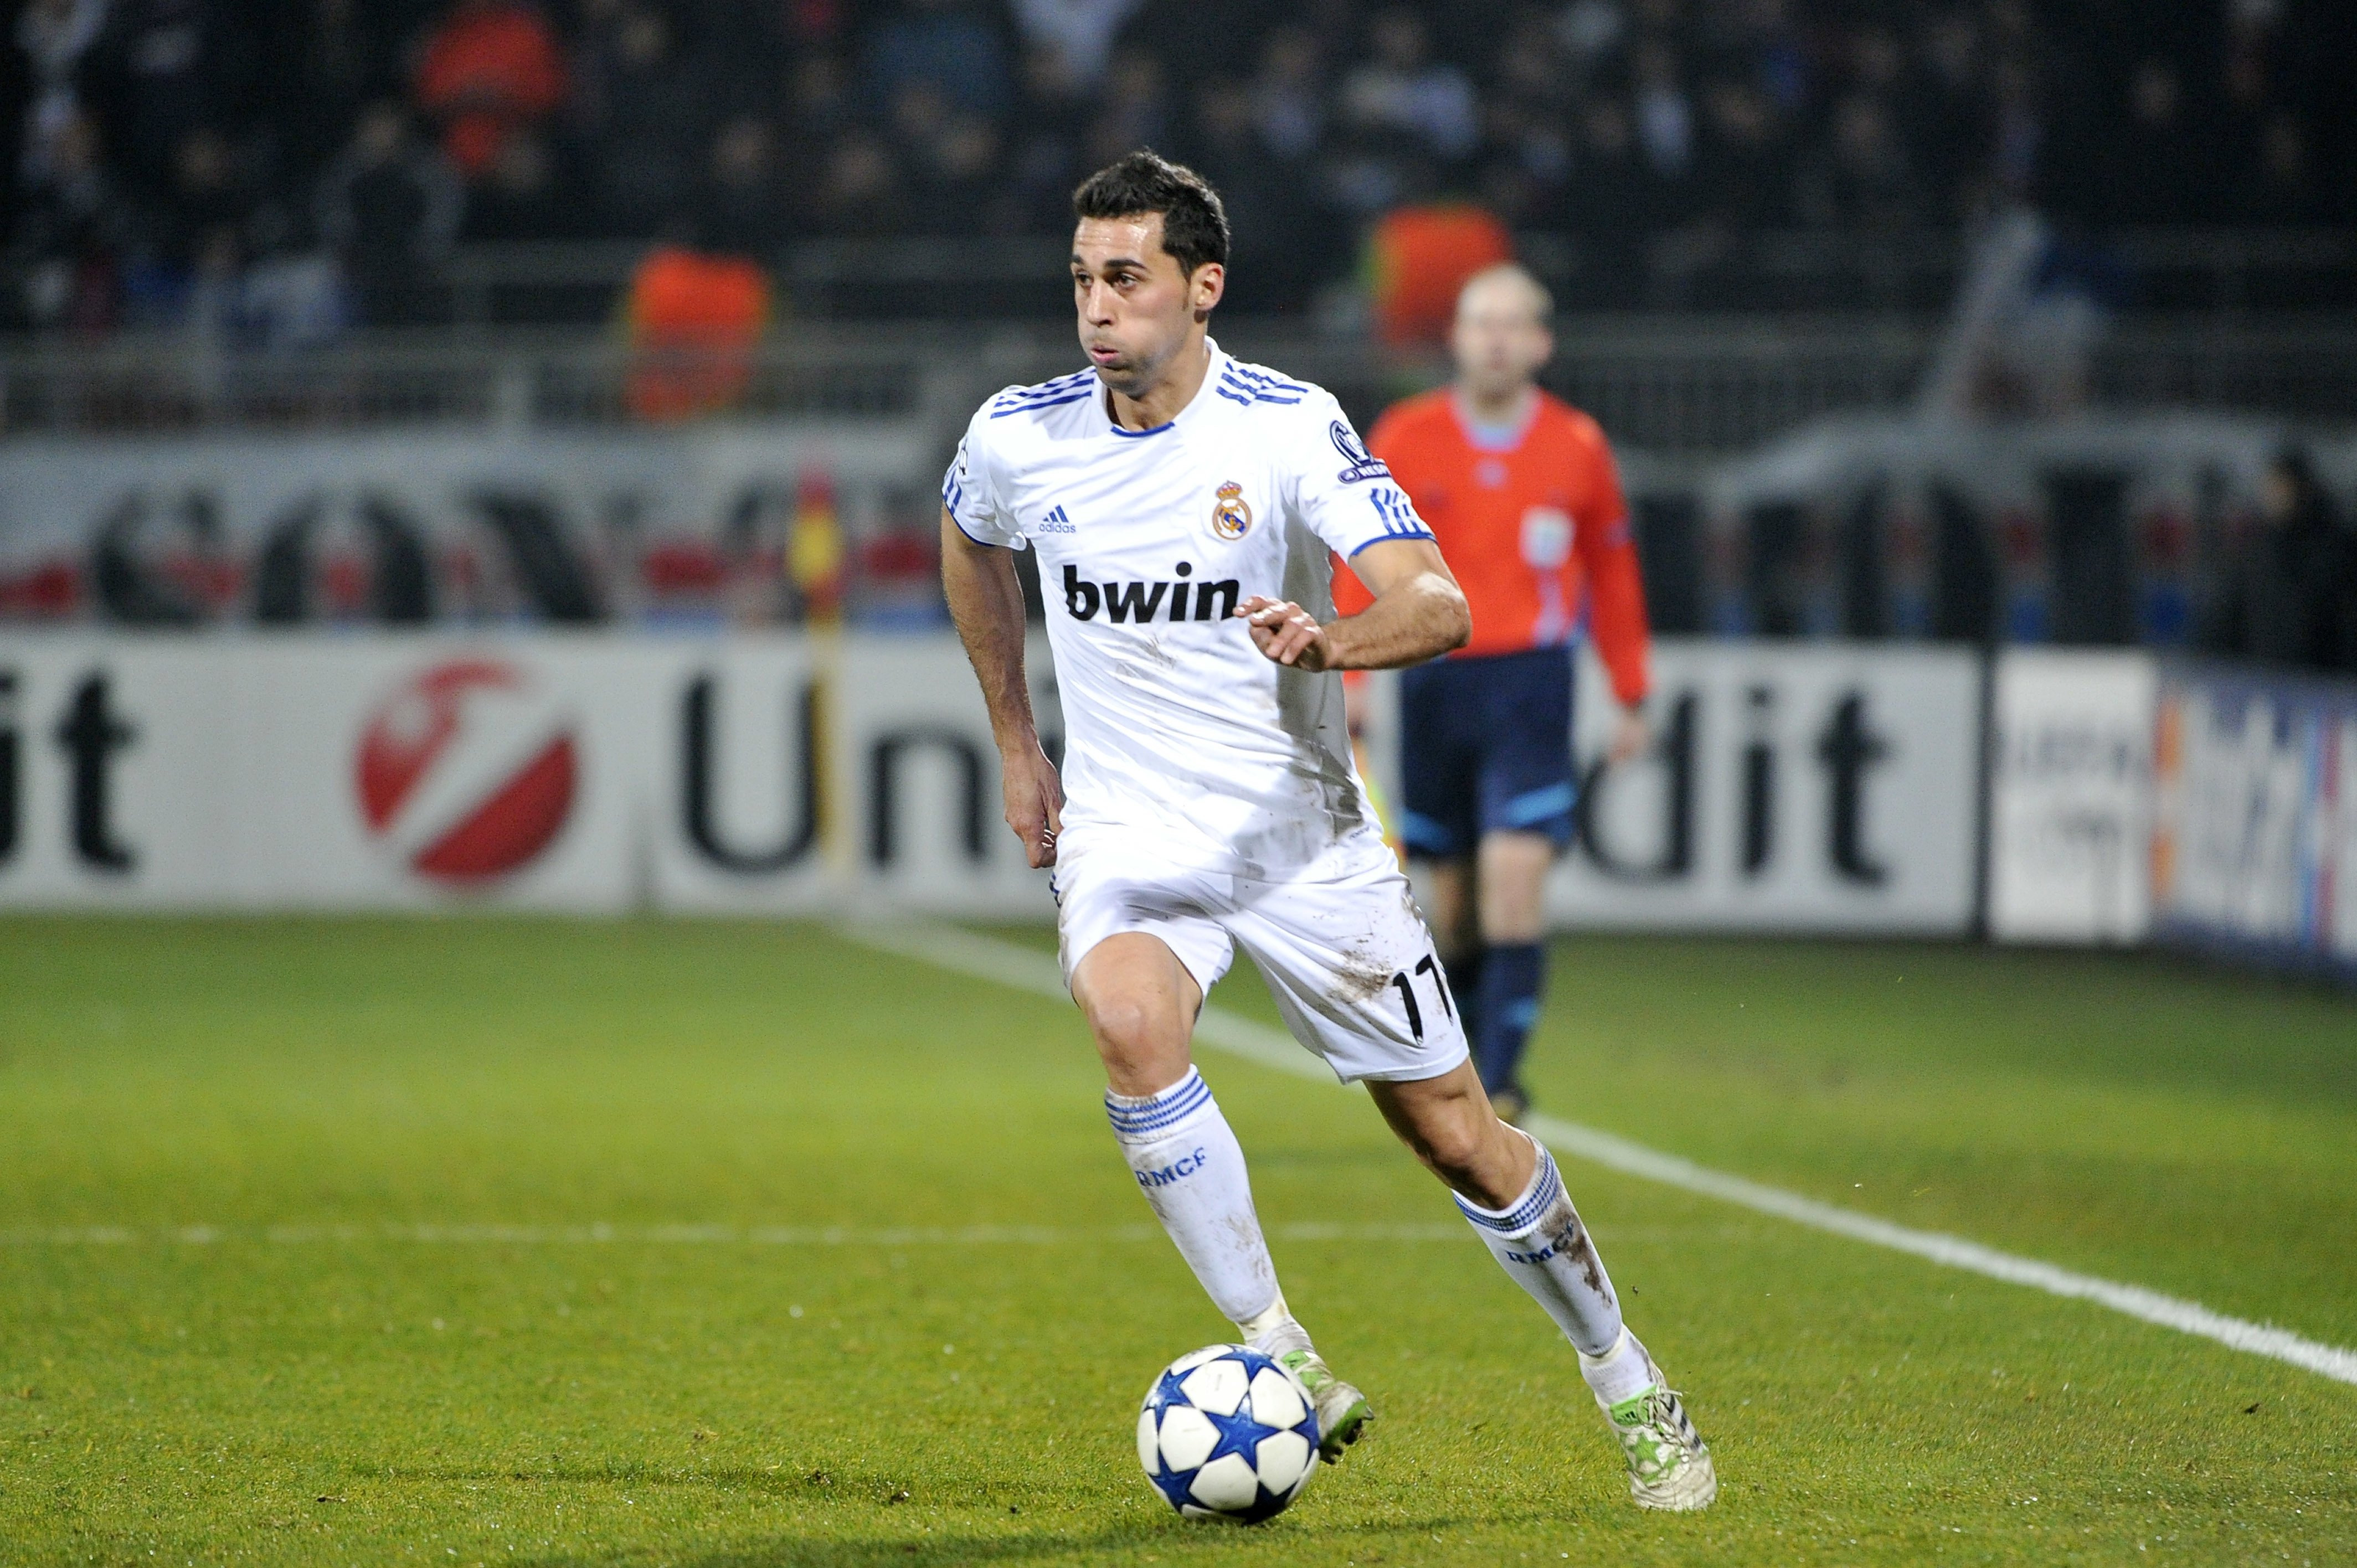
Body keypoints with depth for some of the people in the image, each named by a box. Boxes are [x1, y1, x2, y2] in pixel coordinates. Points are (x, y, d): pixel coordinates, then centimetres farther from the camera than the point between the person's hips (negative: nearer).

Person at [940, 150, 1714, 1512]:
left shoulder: (1292, 429, -15)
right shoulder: (1019, 438, -5)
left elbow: (1438, 605, -25)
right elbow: (971, 545, 20)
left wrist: (1331, 642, -46)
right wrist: (1016, 745, 19)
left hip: (1302, 837, -1)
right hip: (1127, 837, 2)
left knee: (1457, 1135, 4)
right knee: (1130, 1020, -32)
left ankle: (1631, 1388, 27)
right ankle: (1284, 1366, -25)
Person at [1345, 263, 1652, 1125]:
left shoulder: (1577, 447, 2)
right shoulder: (1405, 440, 1)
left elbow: (1613, 575, 12)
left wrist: (1631, 697, 11)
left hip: (1530, 679, -2)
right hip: (1436, 679, 2)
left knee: (1515, 876, -15)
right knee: (1454, 894, 7)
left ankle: (1501, 1079, -15)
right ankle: (1462, 1059, 25)